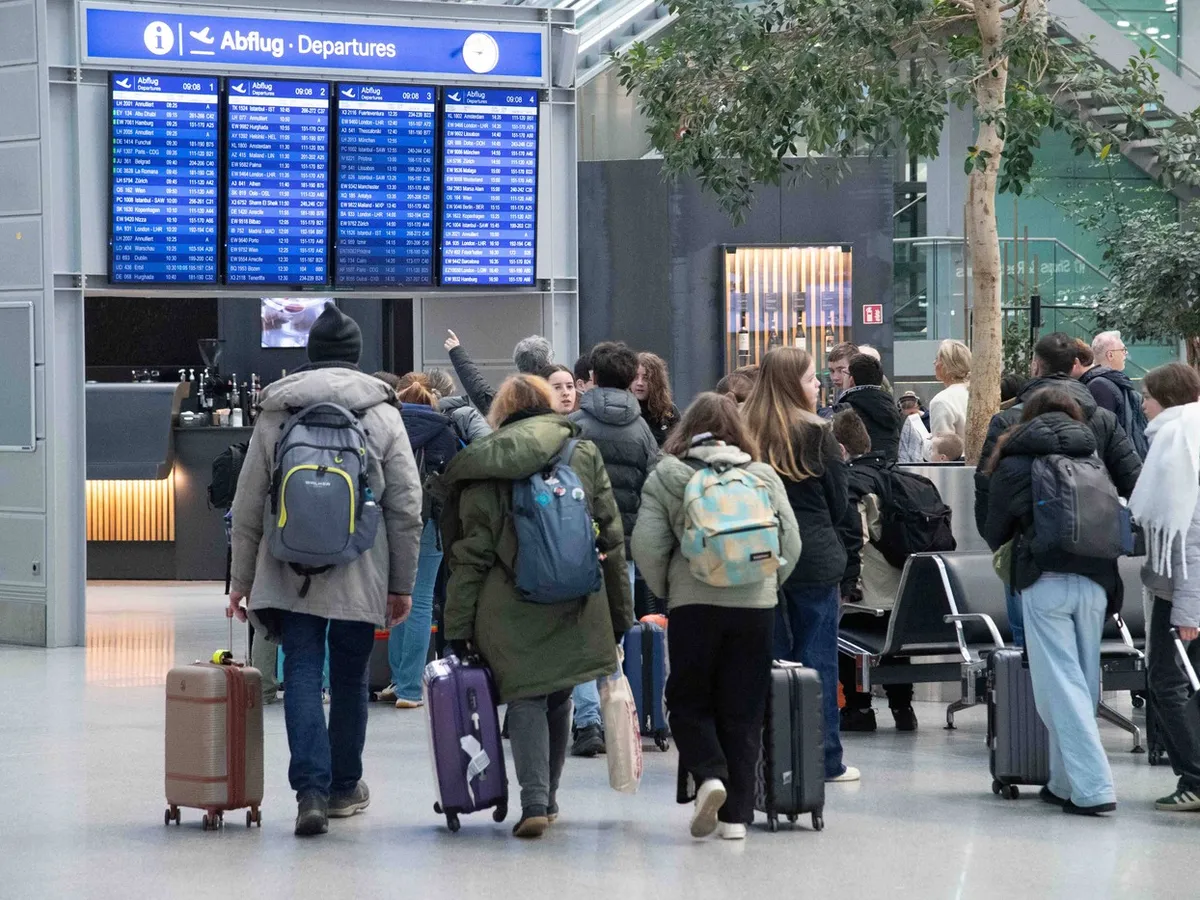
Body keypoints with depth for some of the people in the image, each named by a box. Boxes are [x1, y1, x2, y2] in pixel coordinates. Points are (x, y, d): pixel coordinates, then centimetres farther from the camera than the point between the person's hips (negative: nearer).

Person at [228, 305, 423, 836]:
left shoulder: (274, 414, 4)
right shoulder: (382, 414, 2)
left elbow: (247, 507, 6)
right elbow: (406, 508, 1)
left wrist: (242, 579, 14)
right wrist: (402, 584, 8)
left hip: (290, 573, 0)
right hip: (359, 574, 0)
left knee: (302, 676, -1)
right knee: (349, 680, 13)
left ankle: (311, 788, -17)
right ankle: (344, 787, 25)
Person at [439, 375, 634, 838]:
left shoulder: (483, 469, -2)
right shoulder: (584, 454, 6)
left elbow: (471, 554, -3)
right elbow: (611, 538, 7)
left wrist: (458, 625, 1)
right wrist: (620, 611, 14)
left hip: (510, 609, -2)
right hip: (576, 608, 3)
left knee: (526, 698, 2)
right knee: (558, 696, 16)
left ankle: (534, 801, -13)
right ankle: (548, 796, 27)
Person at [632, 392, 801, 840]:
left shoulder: (665, 477, 1)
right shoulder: (764, 476, 7)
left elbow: (647, 546, -6)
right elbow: (791, 543, 5)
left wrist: (666, 590, 10)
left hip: (694, 603, -2)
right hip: (756, 605, 2)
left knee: (689, 701, 14)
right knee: (743, 711, 8)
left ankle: (709, 775, -10)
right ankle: (737, 814, 7)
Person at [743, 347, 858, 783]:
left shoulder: (746, 432, 0)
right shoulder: (816, 432, -10)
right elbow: (839, 502, -2)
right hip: (813, 556, -4)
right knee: (817, 657, 3)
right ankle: (825, 759, 5)